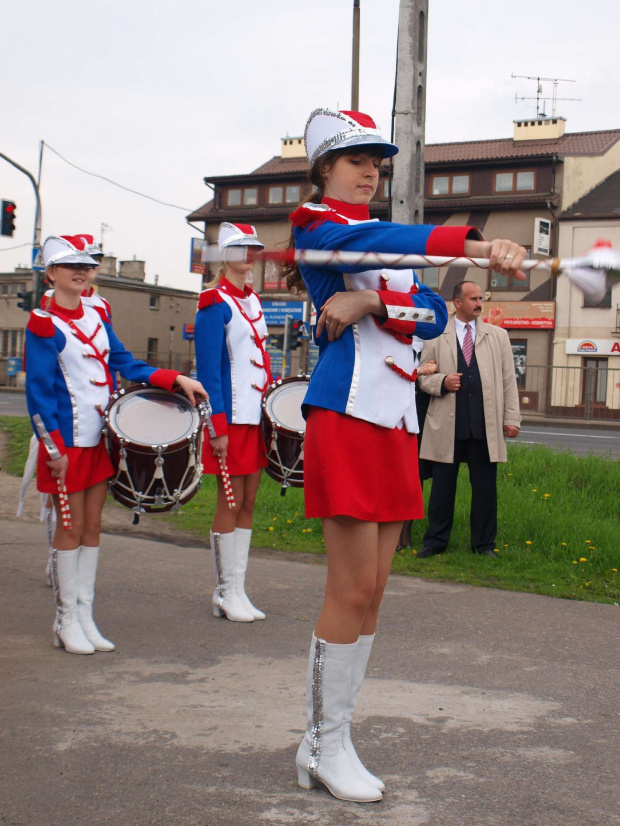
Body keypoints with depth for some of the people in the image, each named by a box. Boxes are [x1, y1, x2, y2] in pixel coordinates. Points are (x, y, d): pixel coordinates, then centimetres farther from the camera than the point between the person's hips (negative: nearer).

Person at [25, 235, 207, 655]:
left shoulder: (98, 316, 10)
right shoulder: (43, 325, -9)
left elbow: (126, 364, 10)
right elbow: (39, 391, -12)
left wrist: (177, 379, -3)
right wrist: (54, 447, -17)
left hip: (101, 438, 6)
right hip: (69, 442, -6)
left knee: (92, 526, 9)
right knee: (71, 528, 1)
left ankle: (85, 618, 18)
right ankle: (67, 622, 13)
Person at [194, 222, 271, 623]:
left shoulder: (253, 300, 15)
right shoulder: (215, 304, -8)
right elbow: (209, 369, -13)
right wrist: (218, 428, -17)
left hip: (257, 415, 8)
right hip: (232, 418, -8)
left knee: (248, 503, 9)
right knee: (231, 503, -1)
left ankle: (238, 591, 16)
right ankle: (226, 593, 8)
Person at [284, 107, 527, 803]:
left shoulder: (386, 242, 23)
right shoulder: (315, 225, 0)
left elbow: (435, 314, 6)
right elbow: (384, 243, -21)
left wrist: (371, 302, -14)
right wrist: (477, 245, -35)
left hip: (396, 426, 8)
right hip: (347, 417, -8)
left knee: (370, 595, 8)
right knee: (352, 592, -7)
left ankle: (322, 743, 18)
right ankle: (327, 745, 7)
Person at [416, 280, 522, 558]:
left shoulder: (498, 336, 13)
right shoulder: (436, 336, 7)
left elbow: (508, 379, 10)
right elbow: (424, 376, 10)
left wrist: (512, 418, 4)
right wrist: (442, 382, -12)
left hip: (485, 425, 1)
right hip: (448, 423, -1)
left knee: (485, 485, 4)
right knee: (443, 484, 4)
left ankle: (484, 543, 15)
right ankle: (436, 540, 15)